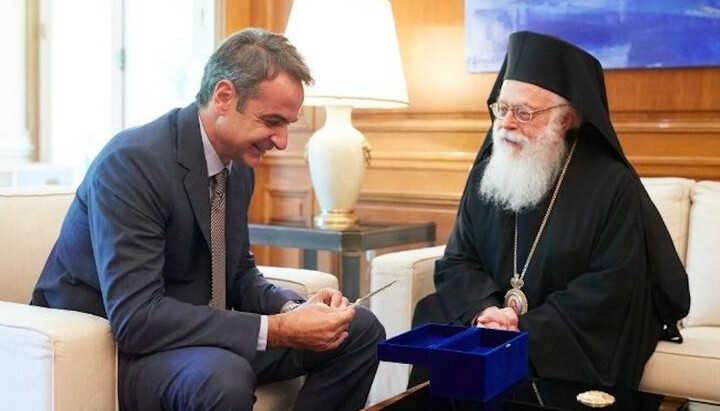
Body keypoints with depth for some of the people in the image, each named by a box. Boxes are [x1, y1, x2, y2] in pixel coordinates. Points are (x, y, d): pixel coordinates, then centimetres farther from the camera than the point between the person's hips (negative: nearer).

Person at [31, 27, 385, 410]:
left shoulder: (239, 162, 1)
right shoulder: (131, 162, -24)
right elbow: (134, 317, -31)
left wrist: (293, 308, -10)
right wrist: (277, 330, -32)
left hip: (195, 332, 8)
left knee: (361, 330, 1)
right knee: (223, 377, -40)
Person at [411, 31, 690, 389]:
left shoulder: (613, 185, -8)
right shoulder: (485, 175, 7)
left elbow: (609, 288, -13)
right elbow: (456, 262, 4)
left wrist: (528, 328, -21)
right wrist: (483, 309, -17)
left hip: (576, 343, -4)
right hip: (488, 329, 5)